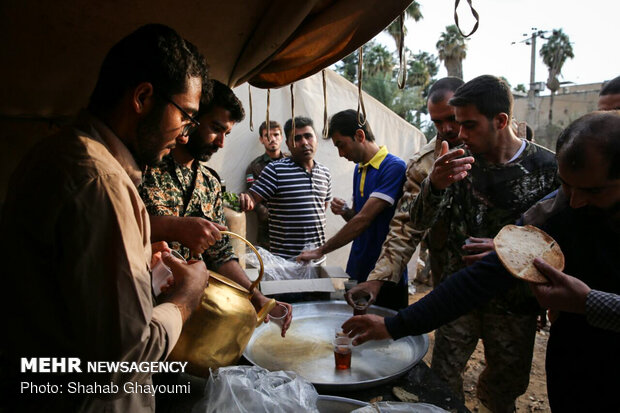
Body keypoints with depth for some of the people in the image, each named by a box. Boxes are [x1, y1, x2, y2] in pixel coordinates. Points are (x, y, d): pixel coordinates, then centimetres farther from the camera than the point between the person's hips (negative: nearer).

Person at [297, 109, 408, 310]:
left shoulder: (394, 167, -15)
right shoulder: (359, 169, 11)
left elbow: (364, 219, -22)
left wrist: (321, 250, -16)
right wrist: (345, 211, -5)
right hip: (357, 271, 7)